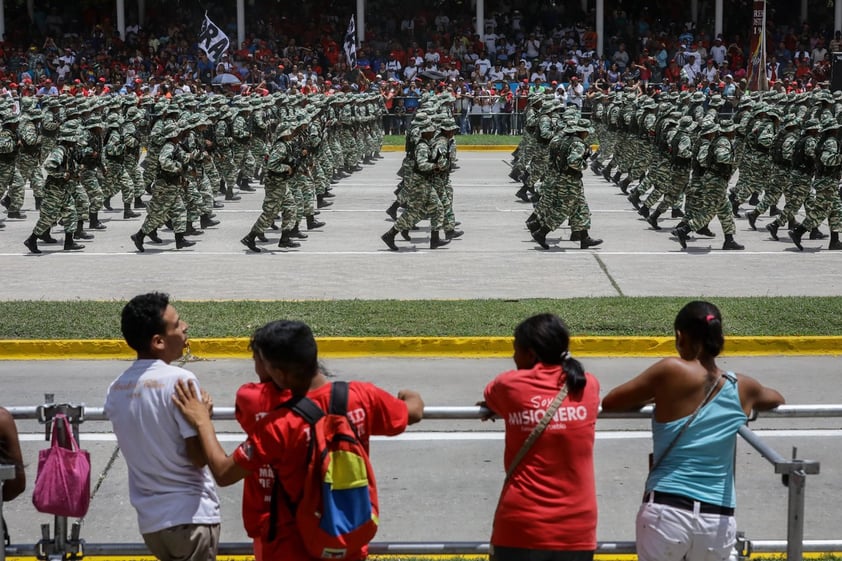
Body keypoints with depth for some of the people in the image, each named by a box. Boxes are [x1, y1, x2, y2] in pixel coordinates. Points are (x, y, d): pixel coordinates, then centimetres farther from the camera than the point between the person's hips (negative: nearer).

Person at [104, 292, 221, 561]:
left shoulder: (115, 389, 6)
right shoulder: (179, 380, -16)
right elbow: (199, 457, -16)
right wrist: (203, 416, 0)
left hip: (150, 519, 7)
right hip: (191, 516, -7)